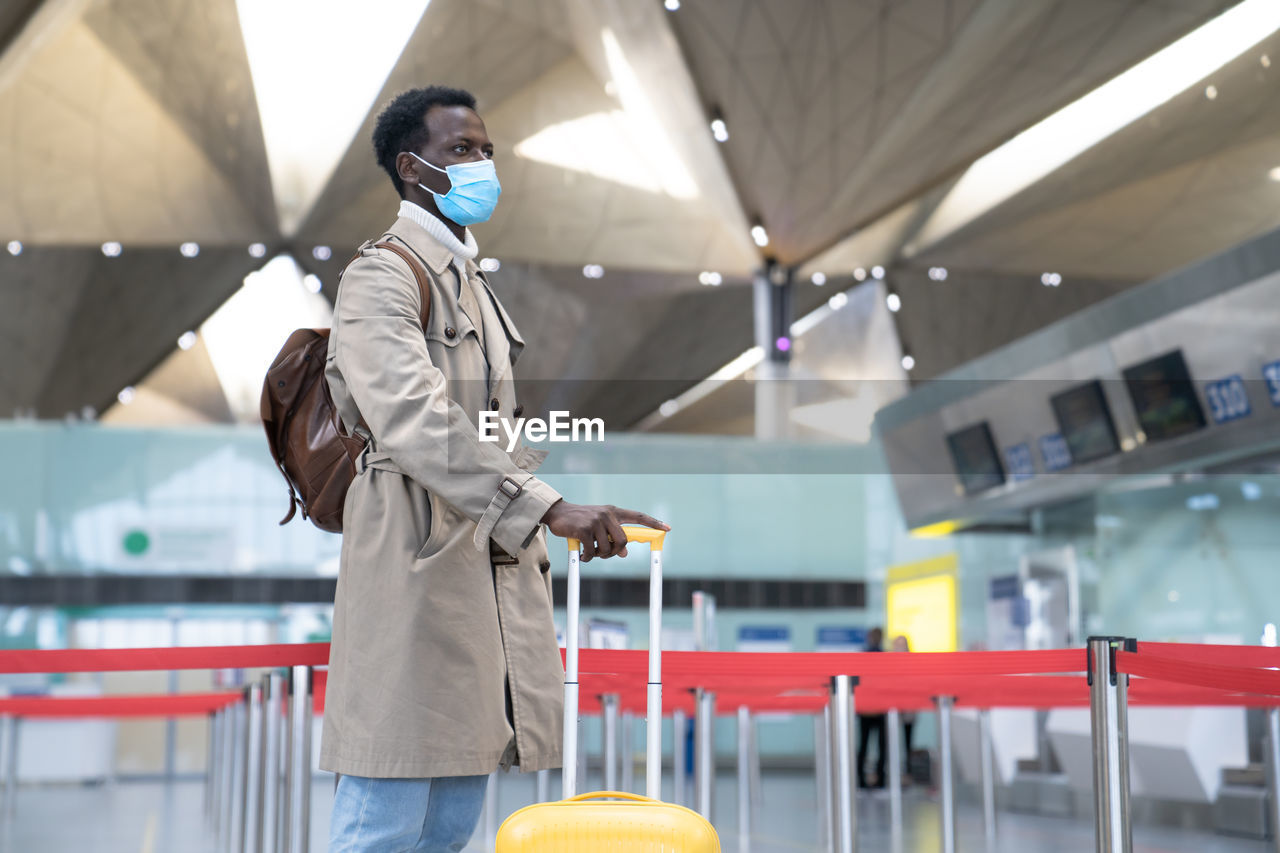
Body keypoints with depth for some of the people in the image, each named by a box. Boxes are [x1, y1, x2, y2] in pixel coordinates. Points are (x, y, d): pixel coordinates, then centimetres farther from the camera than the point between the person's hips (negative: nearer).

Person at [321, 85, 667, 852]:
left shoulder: (474, 281, 22)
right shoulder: (382, 277, -8)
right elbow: (417, 421, -24)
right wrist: (550, 509, -31)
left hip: (495, 562, 9)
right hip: (416, 560, -9)